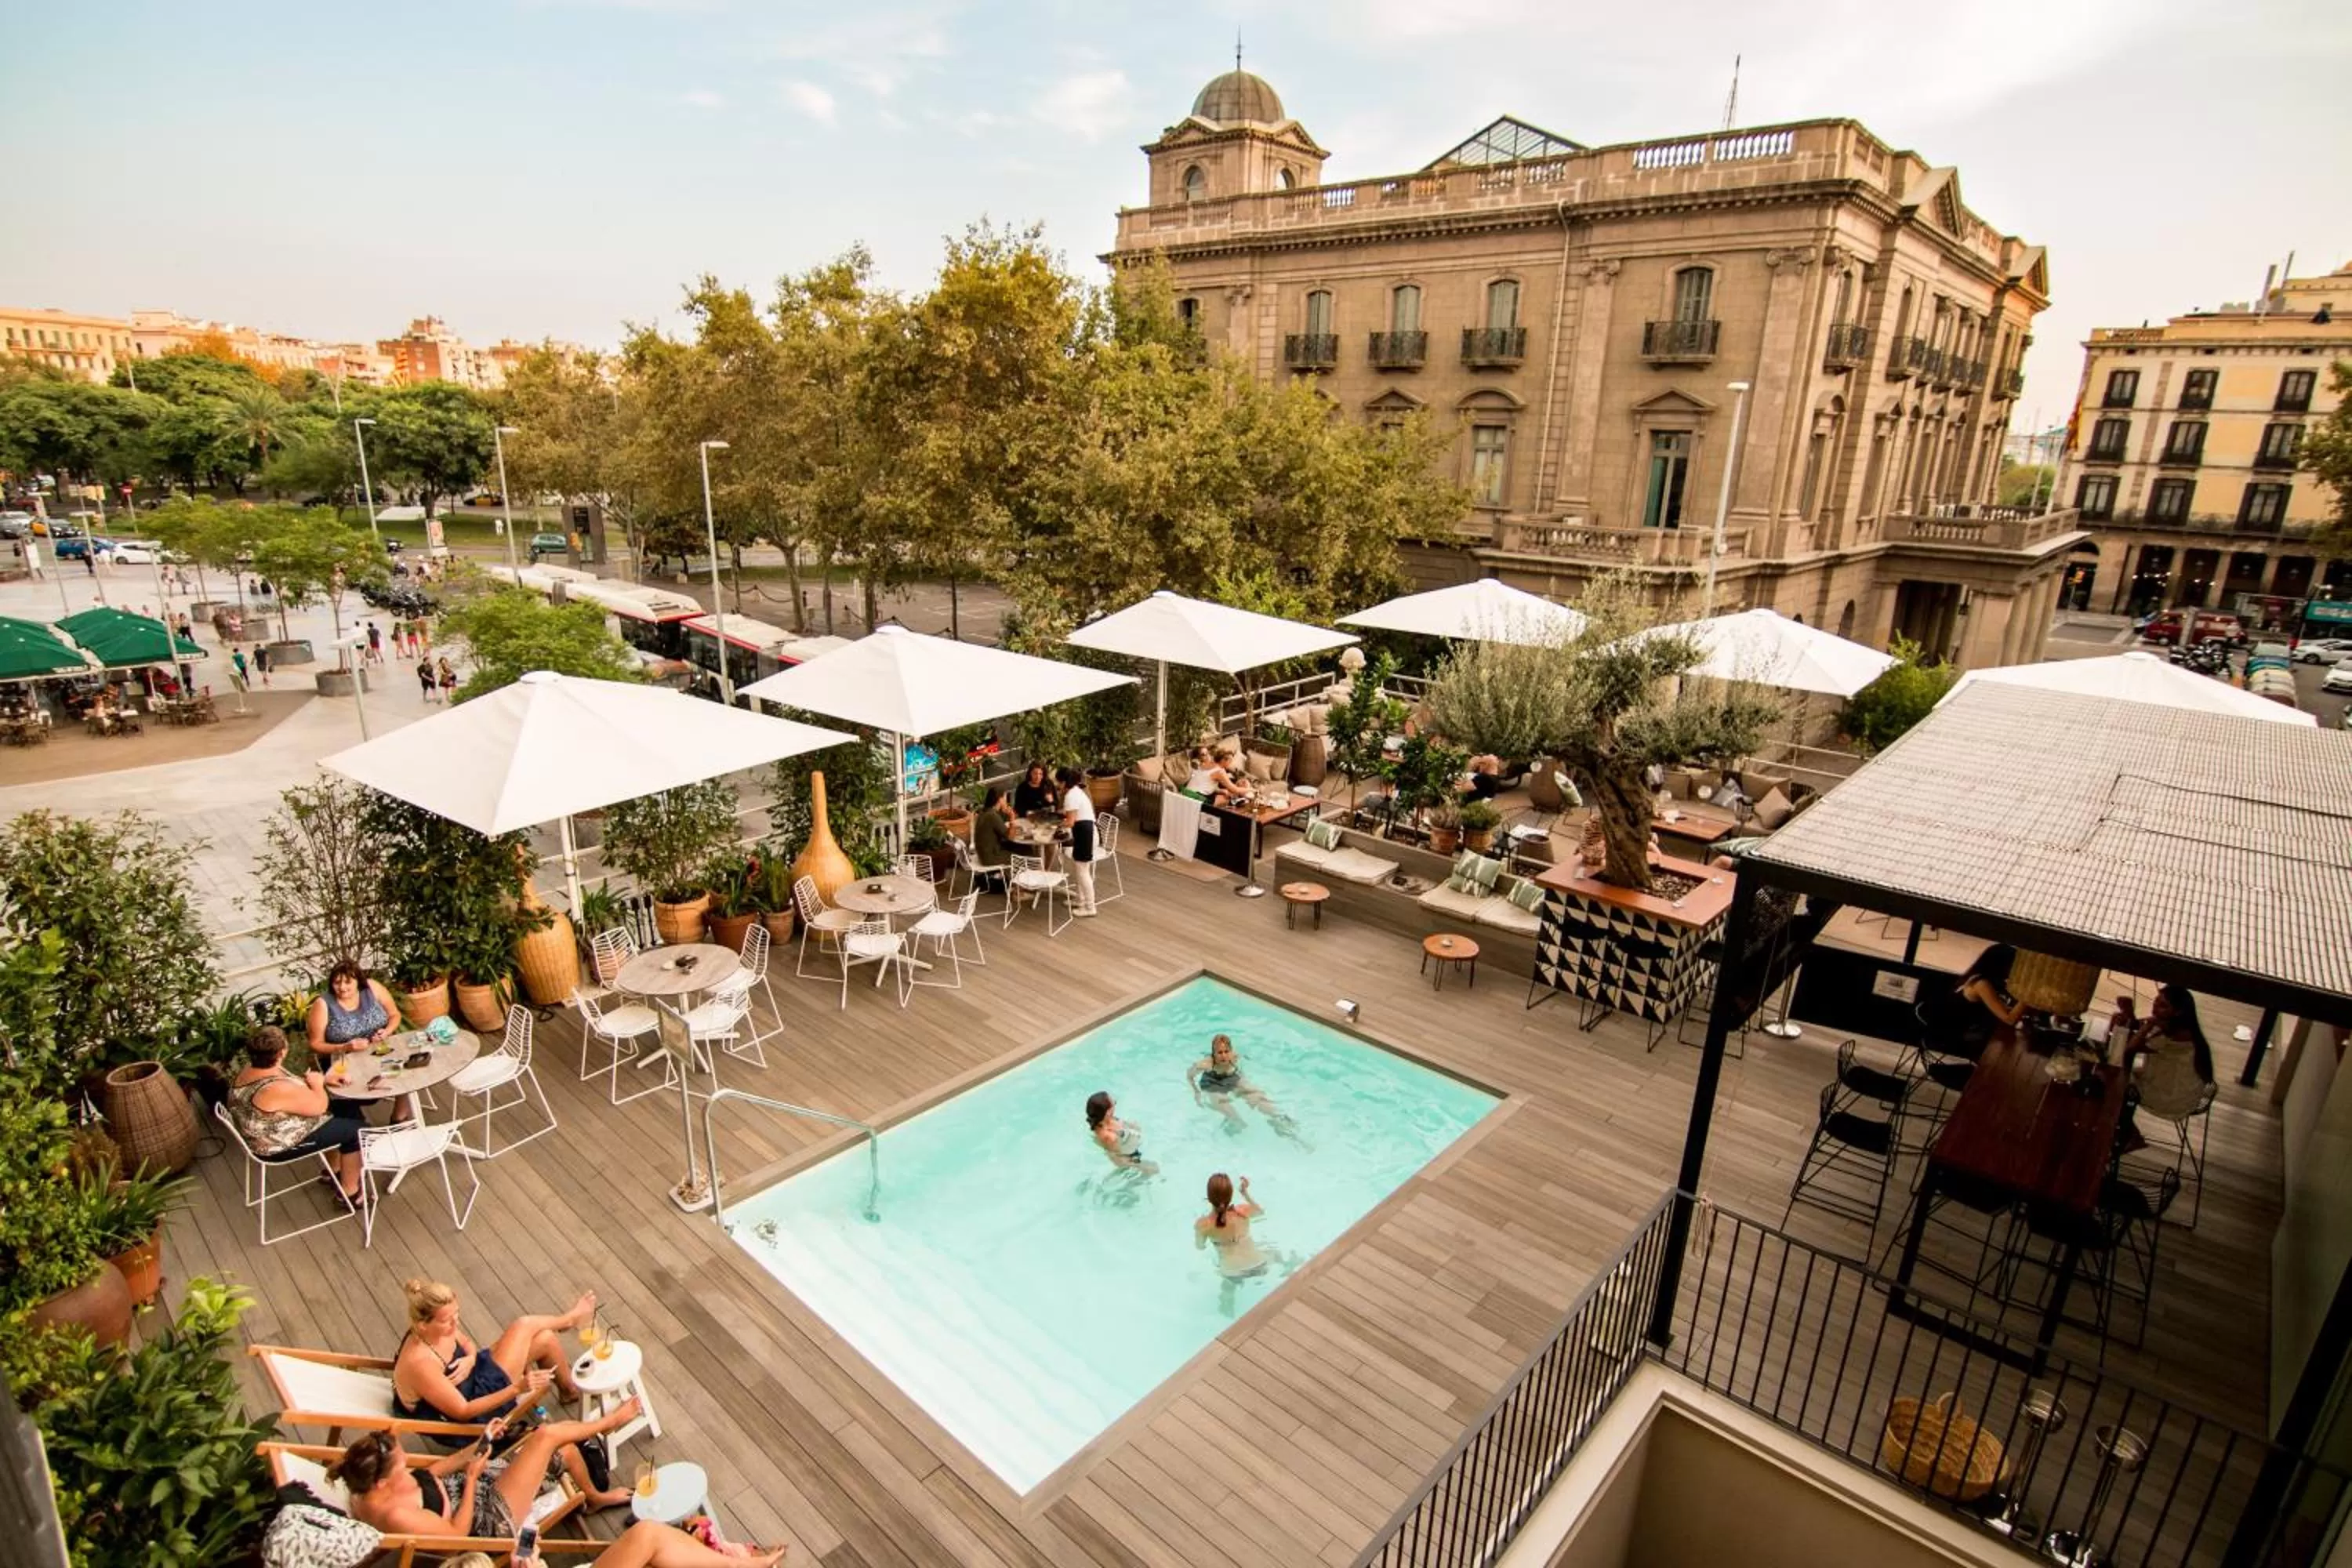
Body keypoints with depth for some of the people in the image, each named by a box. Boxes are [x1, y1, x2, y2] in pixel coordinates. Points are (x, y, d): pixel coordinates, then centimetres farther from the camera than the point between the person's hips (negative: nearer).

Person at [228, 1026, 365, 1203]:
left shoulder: (252, 1068, -6)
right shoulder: (278, 1089, -36)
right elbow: (319, 1106, -22)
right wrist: (317, 1084, -5)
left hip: (273, 1130, 10)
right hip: (280, 1145, -10)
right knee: (355, 1130, -3)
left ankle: (336, 1170, 29)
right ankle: (350, 1192, 12)